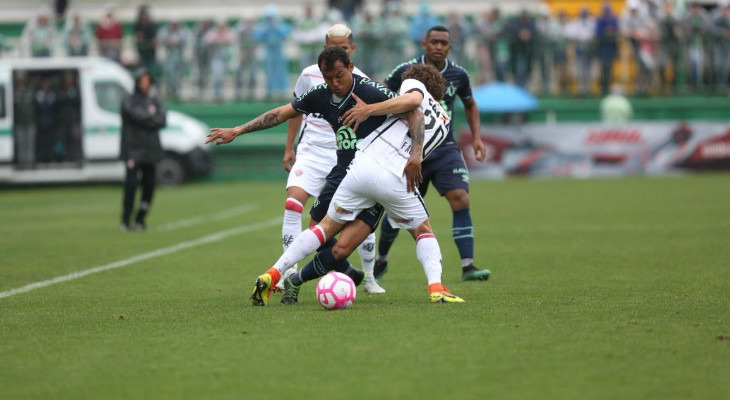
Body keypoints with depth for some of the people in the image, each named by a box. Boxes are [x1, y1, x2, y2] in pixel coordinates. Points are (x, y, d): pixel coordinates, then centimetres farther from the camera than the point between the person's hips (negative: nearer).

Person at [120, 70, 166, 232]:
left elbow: (162, 121, 1)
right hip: (133, 150, -5)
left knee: (149, 185, 2)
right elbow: (135, 115, -15)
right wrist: (152, 116, -2)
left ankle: (141, 219, 11)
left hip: (151, 150, 5)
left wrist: (145, 119, -11)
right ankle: (126, 220, -7)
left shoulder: (155, 101, 15)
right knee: (131, 184, -12)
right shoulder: (128, 101, 3)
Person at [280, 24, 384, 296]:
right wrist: (289, 148, 13)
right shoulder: (310, 75, 1)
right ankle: (289, 272, -15)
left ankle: (369, 277, 15)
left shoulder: (361, 82, -4)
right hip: (311, 151, 0)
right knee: (293, 203, -19)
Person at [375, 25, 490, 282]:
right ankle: (381, 260, 31)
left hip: (445, 148, 2)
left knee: (460, 200, -17)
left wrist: (476, 137, 8)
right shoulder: (407, 71, -8)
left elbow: (470, 104, 19)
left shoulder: (458, 75, 1)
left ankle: (468, 267, -19)